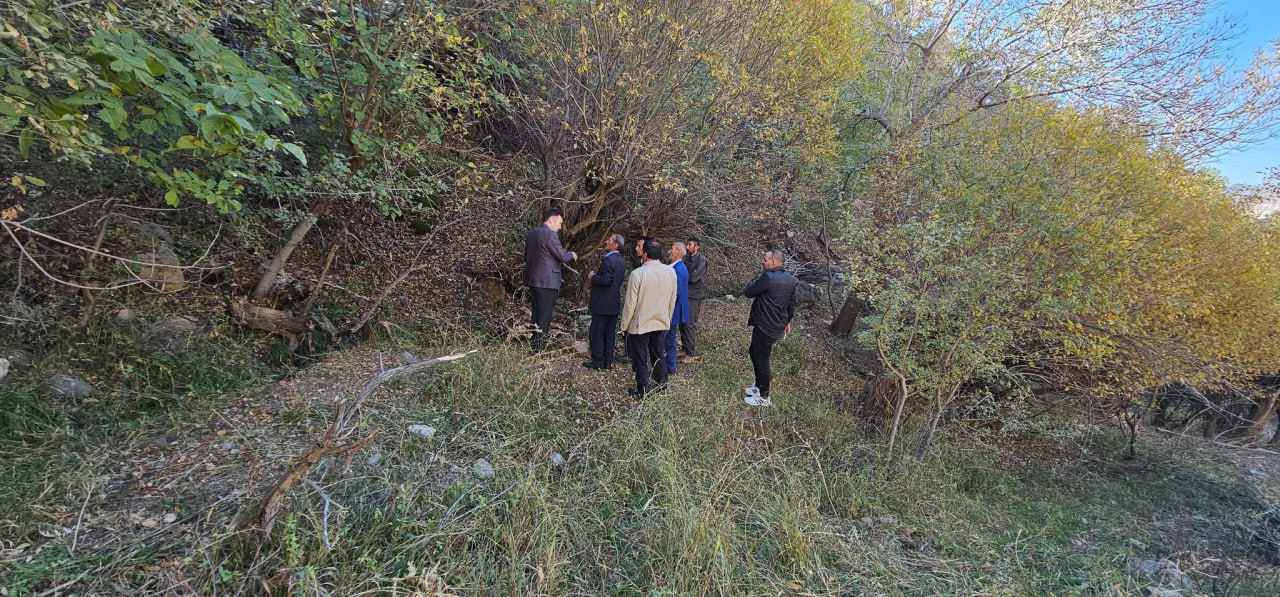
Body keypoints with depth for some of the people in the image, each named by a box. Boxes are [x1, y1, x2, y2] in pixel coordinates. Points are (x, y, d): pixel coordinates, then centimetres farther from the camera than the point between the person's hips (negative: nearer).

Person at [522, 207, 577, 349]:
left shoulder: (531, 234, 12)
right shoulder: (550, 235, -15)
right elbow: (563, 257, -13)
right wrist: (572, 255, 7)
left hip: (532, 280, 9)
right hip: (547, 282, -9)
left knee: (535, 315, 17)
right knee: (544, 318, -1)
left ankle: (533, 346, 23)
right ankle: (539, 348, 3)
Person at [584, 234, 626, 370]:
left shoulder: (608, 260, -18)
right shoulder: (621, 261, 11)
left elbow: (606, 280, -25)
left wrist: (593, 277, -9)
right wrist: (596, 275, 13)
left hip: (602, 304, -9)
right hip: (615, 304, 9)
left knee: (596, 333, 1)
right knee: (610, 333, 13)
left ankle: (597, 362, 6)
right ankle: (607, 361, 20)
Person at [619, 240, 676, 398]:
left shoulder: (637, 274, -19)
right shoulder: (671, 272, -3)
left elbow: (630, 303, -15)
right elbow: (672, 300, 6)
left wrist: (625, 325, -2)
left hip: (640, 324, -5)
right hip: (662, 323, 5)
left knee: (640, 358, 8)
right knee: (658, 354, 21)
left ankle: (643, 390, 19)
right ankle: (662, 383, 31)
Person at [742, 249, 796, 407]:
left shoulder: (768, 278, -24)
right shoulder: (790, 279, 3)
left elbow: (748, 293, -14)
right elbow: (792, 303, 12)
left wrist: (761, 276, -2)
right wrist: (787, 321, 24)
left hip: (765, 327, -9)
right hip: (778, 325, 9)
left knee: (761, 360, 5)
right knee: (754, 353, 24)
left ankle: (764, 398, 18)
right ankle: (759, 386, 36)